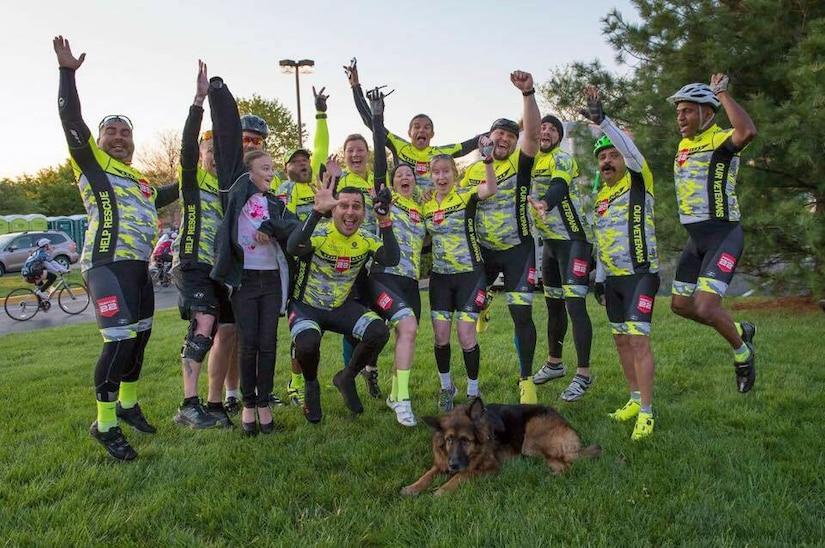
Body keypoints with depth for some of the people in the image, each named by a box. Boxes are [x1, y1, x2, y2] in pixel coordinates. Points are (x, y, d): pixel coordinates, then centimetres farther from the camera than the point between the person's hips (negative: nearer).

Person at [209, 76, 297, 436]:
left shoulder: (275, 203, 13)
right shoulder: (237, 187, 5)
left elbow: (295, 230, -1)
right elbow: (228, 138, -1)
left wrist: (271, 228, -17)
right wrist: (218, 92, -6)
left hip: (272, 278, 3)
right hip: (243, 278, -3)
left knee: (268, 342, 4)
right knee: (248, 343, 1)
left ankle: (264, 403, 14)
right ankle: (248, 404, 14)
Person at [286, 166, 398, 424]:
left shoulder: (366, 240, -7)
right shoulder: (320, 233, -21)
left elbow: (392, 259, -26)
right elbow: (293, 248, -44)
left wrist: (384, 220, -37)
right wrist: (318, 210, -56)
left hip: (342, 306, 4)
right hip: (306, 306, -4)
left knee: (379, 332, -20)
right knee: (308, 343, -34)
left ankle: (346, 378, 9)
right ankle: (311, 387, 4)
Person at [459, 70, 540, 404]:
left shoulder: (520, 163, -4)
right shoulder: (472, 172, 5)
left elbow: (533, 132, -22)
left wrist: (528, 93, -33)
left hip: (518, 249, -3)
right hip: (483, 250, 3)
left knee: (522, 314, -9)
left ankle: (526, 379, 5)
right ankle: (481, 306, 53)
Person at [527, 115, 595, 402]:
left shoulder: (562, 159, -12)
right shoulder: (531, 161, 11)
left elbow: (559, 188, -30)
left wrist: (543, 203, -52)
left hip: (573, 240, -8)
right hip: (549, 241, 8)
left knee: (574, 303, -14)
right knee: (553, 304, 16)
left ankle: (583, 374, -8)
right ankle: (554, 363, 30)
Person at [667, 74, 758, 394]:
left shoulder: (720, 140, -11)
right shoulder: (684, 145, 13)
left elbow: (747, 131, -35)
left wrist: (722, 94, -24)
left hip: (723, 235, -8)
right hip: (695, 239, 9)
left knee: (704, 307, -17)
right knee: (681, 305, 11)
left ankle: (742, 351, 13)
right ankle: (741, 330, 33)